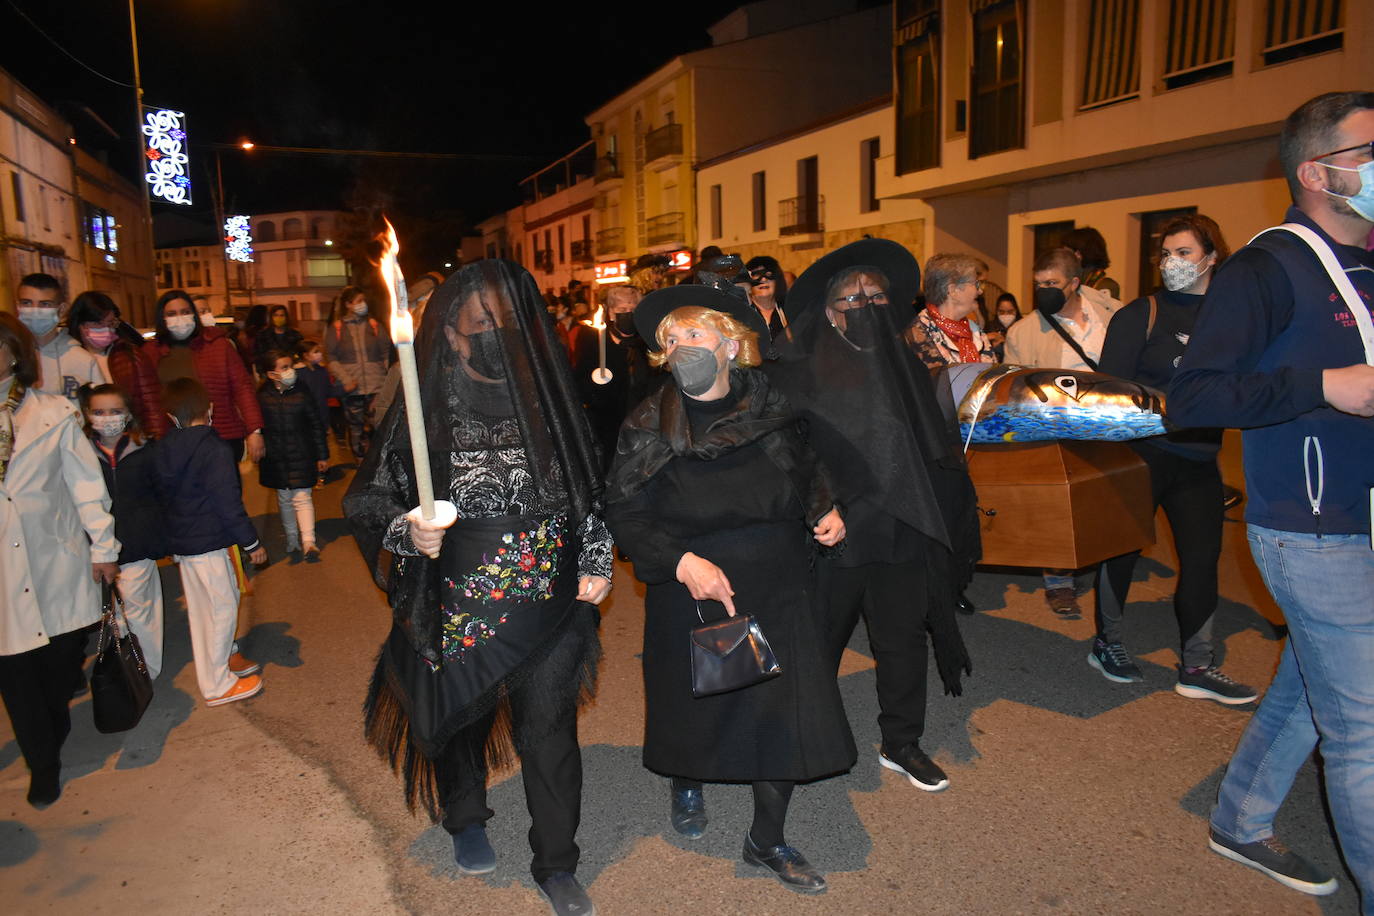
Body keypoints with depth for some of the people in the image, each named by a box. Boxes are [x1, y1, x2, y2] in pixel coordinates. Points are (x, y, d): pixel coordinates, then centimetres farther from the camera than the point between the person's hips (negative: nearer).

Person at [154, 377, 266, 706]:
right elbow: (229, 503, -20)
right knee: (222, 606, 3)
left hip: (180, 540, 8)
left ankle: (227, 656, 38)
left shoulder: (162, 450, 4)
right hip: (208, 543, -8)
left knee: (202, 605, 20)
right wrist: (251, 543, -11)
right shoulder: (215, 450, -20)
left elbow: (162, 496, 13)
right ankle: (217, 685, 11)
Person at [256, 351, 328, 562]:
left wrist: (322, 455, 0)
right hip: (275, 458, 2)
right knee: (284, 499, 12)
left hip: (301, 455, -2)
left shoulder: (302, 393, -7)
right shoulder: (262, 397, -4)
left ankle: (308, 543, -10)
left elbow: (316, 425, -1)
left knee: (302, 497, -8)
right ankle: (292, 542, 25)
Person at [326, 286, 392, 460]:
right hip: (352, 388, 0)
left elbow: (387, 353, 8)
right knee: (356, 429, 4)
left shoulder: (374, 325, 9)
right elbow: (331, 358, 3)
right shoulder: (335, 328, 6)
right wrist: (346, 380, -9)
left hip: (376, 387, 0)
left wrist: (389, 379, -3)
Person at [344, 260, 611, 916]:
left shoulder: (552, 399, -1)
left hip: (550, 606, 1)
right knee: (460, 715, 20)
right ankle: (465, 821, 52)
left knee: (550, 731, 8)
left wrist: (596, 562, 3)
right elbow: (369, 500, -3)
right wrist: (410, 533, -22)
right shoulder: (424, 409, -8)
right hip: (459, 608, -1)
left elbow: (592, 486, 9)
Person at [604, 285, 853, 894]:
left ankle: (767, 839, 31)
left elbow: (807, 471, 15)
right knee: (694, 705, 18)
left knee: (788, 712, 4)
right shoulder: (650, 426, -10)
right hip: (693, 597, -1)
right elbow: (623, 513, -11)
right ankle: (686, 783, 55)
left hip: (778, 596, 2)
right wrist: (682, 562, -24)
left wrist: (824, 509, -4)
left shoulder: (772, 410, -4)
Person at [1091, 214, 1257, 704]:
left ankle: (1196, 666, 18)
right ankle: (1105, 643, 24)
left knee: (1203, 556, 6)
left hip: (1199, 457, 4)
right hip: (1142, 453, -4)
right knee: (1122, 549, 6)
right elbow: (1109, 386, -9)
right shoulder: (1142, 314, -5)